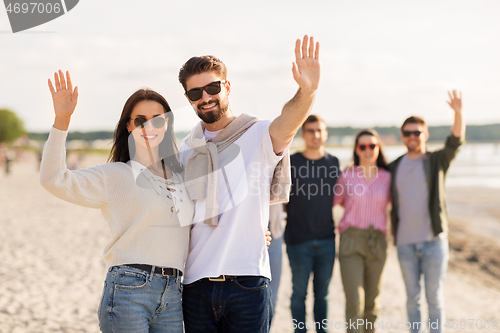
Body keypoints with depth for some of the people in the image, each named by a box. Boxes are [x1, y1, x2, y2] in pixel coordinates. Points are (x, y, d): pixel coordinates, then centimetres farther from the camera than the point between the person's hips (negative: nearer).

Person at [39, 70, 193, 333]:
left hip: (172, 296, 5)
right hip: (128, 291, -5)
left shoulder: (179, 174, 17)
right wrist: (61, 120, -18)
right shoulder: (115, 176, 2)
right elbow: (54, 180, -12)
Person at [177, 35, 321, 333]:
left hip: (247, 280, -4)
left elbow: (287, 123, -24)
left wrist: (307, 91, -45)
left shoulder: (259, 136, -1)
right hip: (196, 284, 4)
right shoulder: (186, 151, 13)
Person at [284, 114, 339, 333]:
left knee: (322, 292, 11)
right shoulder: (290, 163, -2)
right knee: (299, 292, 5)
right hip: (298, 241, -2)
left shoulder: (333, 163, 7)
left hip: (326, 239, 2)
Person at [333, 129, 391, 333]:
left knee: (371, 301, 11)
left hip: (377, 244, 2)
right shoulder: (347, 176, 2)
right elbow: (335, 201, 17)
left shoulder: (387, 178, 5)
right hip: (351, 241, -2)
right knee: (354, 301, -12)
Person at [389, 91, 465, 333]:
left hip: (434, 240, -3)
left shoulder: (437, 160, 1)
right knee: (412, 297, 10)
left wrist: (458, 112, -33)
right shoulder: (394, 168, 9)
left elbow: (456, 141, -18)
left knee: (435, 297, 2)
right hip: (405, 242, 3)